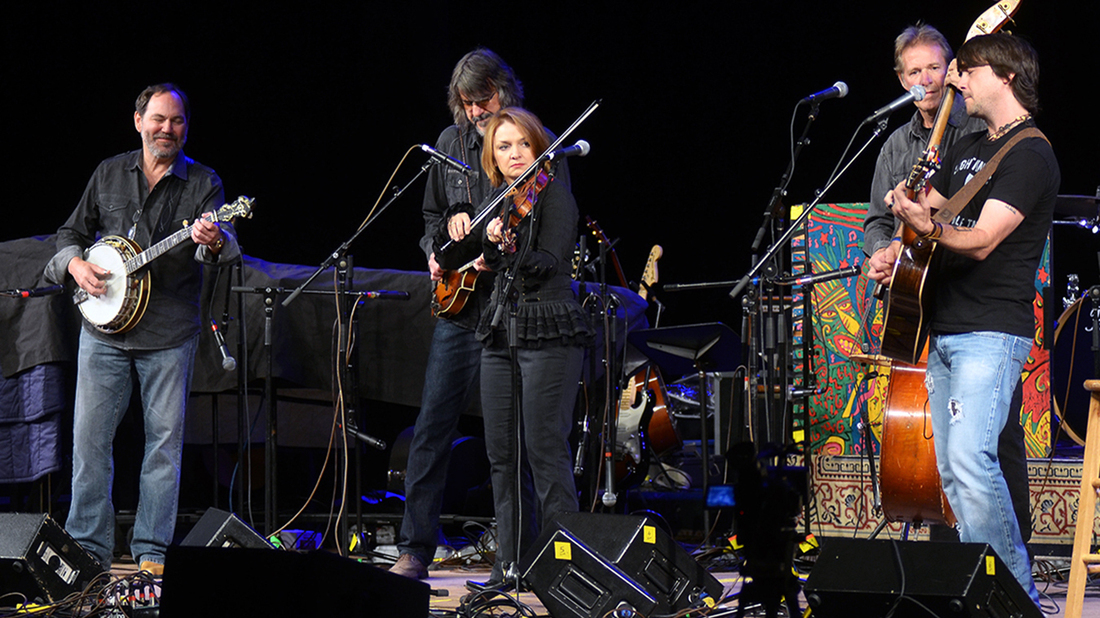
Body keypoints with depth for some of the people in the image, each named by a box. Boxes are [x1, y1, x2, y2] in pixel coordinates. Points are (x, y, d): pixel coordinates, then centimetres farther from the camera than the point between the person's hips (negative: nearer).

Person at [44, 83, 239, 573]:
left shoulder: (203, 183, 1)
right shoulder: (109, 174, 10)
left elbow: (227, 246, -13)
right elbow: (72, 232, 18)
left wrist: (213, 242, -37)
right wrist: (75, 264, -3)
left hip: (170, 334, -2)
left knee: (165, 440, 0)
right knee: (89, 436, 0)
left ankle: (152, 550, 9)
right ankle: (88, 546, 9)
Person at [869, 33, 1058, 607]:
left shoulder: (1030, 155, -11)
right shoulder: (968, 147, 18)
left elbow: (981, 241, -21)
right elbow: (924, 205, 30)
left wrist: (927, 226, -39)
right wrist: (893, 252, 10)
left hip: (991, 334, -9)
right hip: (943, 331, 9)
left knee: (971, 462, -21)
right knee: (951, 473, 7)